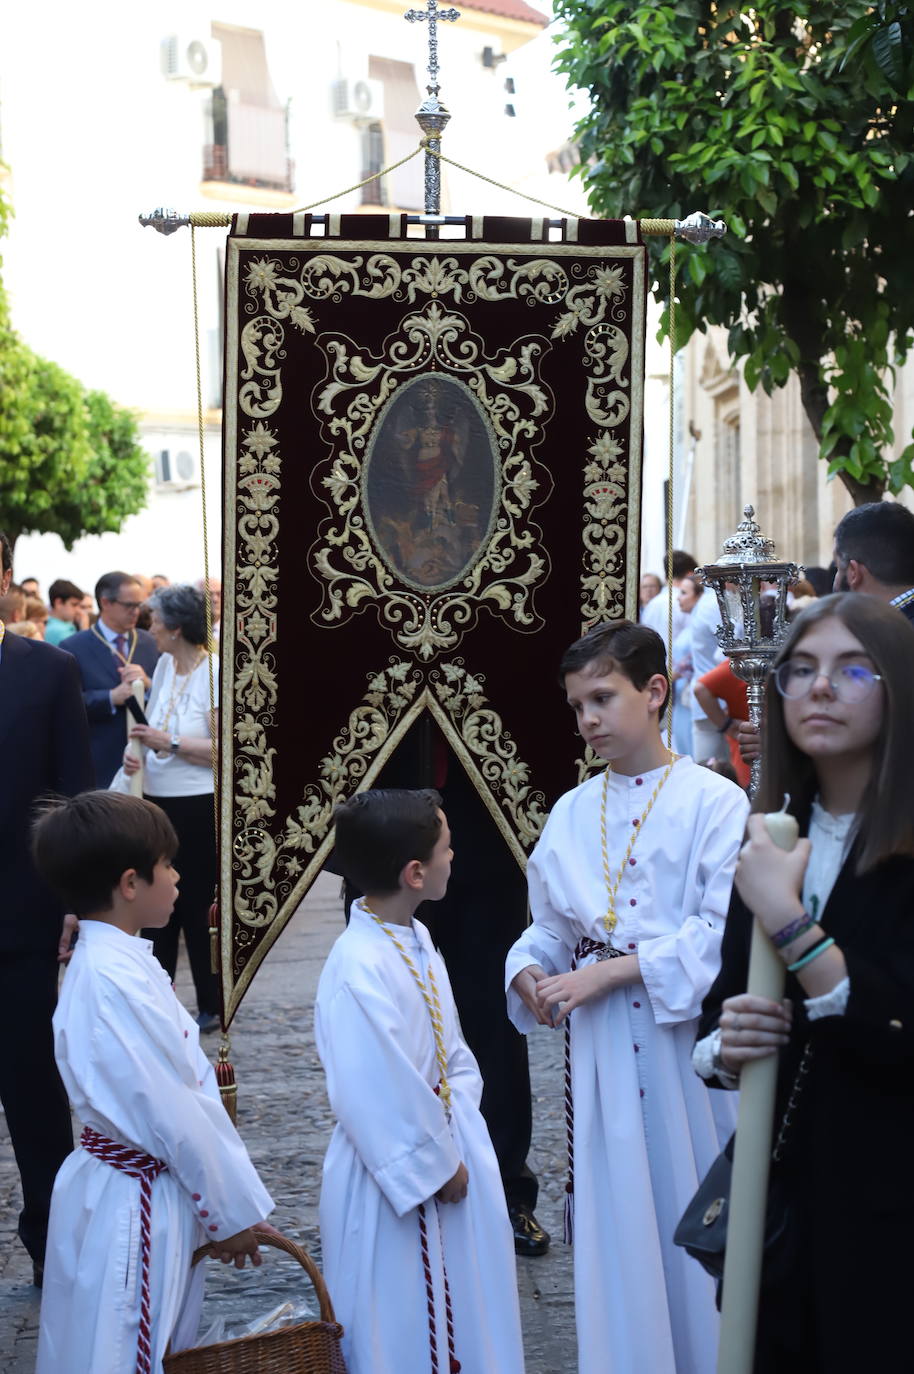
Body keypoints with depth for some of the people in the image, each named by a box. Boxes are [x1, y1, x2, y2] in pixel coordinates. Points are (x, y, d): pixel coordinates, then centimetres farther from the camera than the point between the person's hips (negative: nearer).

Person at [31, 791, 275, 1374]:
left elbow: (186, 1084, 9)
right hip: (136, 1209, -9)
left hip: (155, 1191, 9)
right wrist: (233, 1211, -12)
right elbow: (172, 1114, -22)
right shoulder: (115, 982, -26)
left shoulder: (118, 960, 6)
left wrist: (228, 1200, 11)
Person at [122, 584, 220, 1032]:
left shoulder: (214, 673, -15)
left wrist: (169, 743, -19)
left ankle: (211, 1006, 15)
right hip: (159, 802, 7)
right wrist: (139, 750, 0)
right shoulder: (164, 665, 8)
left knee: (198, 908, 2)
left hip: (198, 807, -7)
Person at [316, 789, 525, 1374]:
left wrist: (456, 1123, -4)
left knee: (465, 1313, 18)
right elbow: (378, 1095, -25)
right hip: (395, 1176, -8)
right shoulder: (359, 968, -26)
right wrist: (435, 1167, -14)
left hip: (449, 1151, 8)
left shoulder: (416, 939, 3)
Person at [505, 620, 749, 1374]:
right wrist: (530, 970, -8)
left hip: (689, 1034, -4)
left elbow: (725, 932, -16)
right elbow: (551, 924, 14)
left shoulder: (714, 801, -8)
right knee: (617, 1226, 8)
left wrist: (610, 971, -18)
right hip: (602, 1043, 4)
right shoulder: (571, 813, 8)